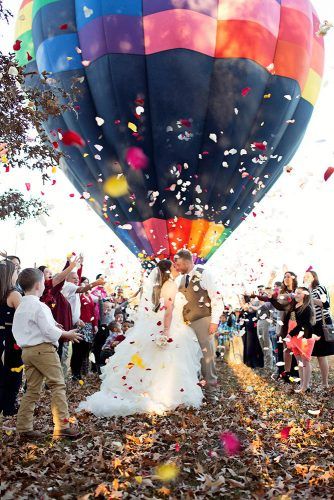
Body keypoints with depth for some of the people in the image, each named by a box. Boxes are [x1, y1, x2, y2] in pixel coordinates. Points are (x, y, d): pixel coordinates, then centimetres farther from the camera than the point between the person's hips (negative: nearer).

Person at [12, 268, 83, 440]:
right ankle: (62, 426, -1)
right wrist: (67, 334, -1)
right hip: (43, 349, -8)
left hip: (27, 351, 8)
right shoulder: (38, 305, -13)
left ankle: (24, 428, 13)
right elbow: (49, 331, -17)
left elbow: (17, 330, 17)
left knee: (32, 390, 12)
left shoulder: (20, 307, 13)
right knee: (58, 385, -1)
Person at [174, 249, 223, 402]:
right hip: (187, 323, 6)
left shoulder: (204, 274, -9)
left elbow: (216, 298, -11)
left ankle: (210, 391, 11)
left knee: (206, 356, -1)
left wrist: (214, 321, -14)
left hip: (203, 321, -6)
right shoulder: (182, 279, 11)